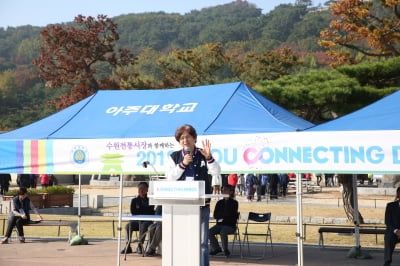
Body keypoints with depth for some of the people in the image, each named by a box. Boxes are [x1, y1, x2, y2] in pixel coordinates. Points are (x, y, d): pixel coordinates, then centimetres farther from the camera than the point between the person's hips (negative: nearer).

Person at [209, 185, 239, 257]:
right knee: (209, 232, -21)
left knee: (223, 232, -35)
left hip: (230, 225, -5)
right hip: (220, 224, 5)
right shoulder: (219, 202, 15)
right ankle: (216, 248, -1)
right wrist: (224, 215, -6)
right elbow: (215, 215, 7)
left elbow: (229, 214, -13)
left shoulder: (234, 203, 0)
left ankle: (225, 249, -12)